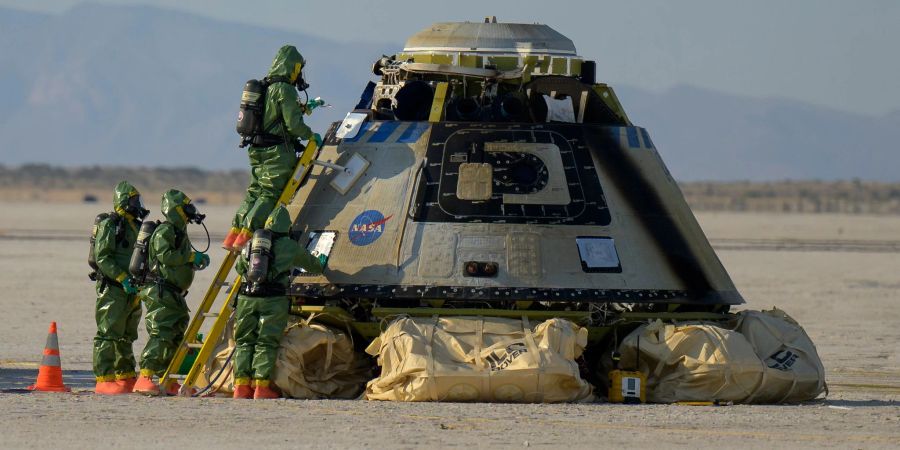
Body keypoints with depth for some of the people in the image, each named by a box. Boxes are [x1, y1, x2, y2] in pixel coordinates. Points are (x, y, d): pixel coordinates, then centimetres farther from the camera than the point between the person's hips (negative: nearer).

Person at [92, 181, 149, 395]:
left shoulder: (137, 226, 17)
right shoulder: (109, 226, -9)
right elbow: (102, 258, -15)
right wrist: (123, 278, -21)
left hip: (132, 291, 9)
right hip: (112, 289, -9)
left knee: (127, 336, 13)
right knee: (108, 334, -9)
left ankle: (126, 377, 20)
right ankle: (104, 379, -11)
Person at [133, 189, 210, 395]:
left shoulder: (179, 231, 20)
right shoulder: (165, 231, -12)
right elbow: (165, 256, -25)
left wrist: (198, 260, 13)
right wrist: (192, 257, -20)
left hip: (174, 294, 11)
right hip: (160, 292, -11)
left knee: (176, 335, 12)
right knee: (161, 334, -17)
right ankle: (144, 378, -21)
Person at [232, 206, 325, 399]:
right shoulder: (291, 247, 8)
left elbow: (240, 268, 31)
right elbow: (312, 264, 24)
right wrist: (320, 266, 49)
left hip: (247, 297, 3)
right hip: (274, 299, -3)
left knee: (244, 342, 8)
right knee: (266, 343, -2)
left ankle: (241, 385, -1)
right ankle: (261, 386, -10)